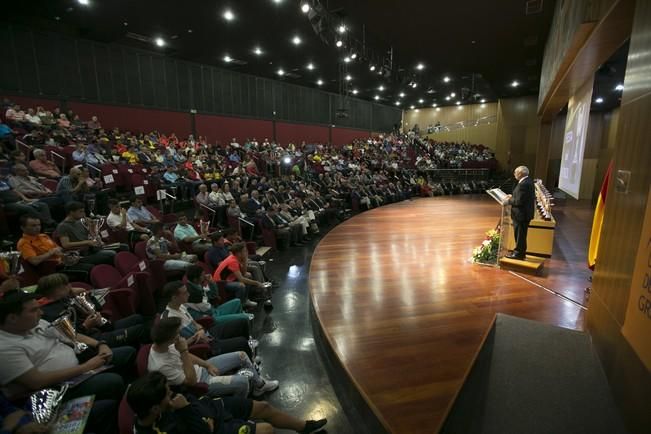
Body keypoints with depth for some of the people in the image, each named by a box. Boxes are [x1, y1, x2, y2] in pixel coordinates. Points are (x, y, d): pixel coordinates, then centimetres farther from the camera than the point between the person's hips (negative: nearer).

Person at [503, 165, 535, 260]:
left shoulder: (523, 184, -24)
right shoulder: (527, 181, 9)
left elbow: (519, 201, -25)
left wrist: (509, 201, -11)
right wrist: (512, 196, 10)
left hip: (522, 214, -10)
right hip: (524, 213, 10)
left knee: (520, 235, 2)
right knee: (520, 234, 19)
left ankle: (519, 253, 13)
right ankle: (520, 252, 30)